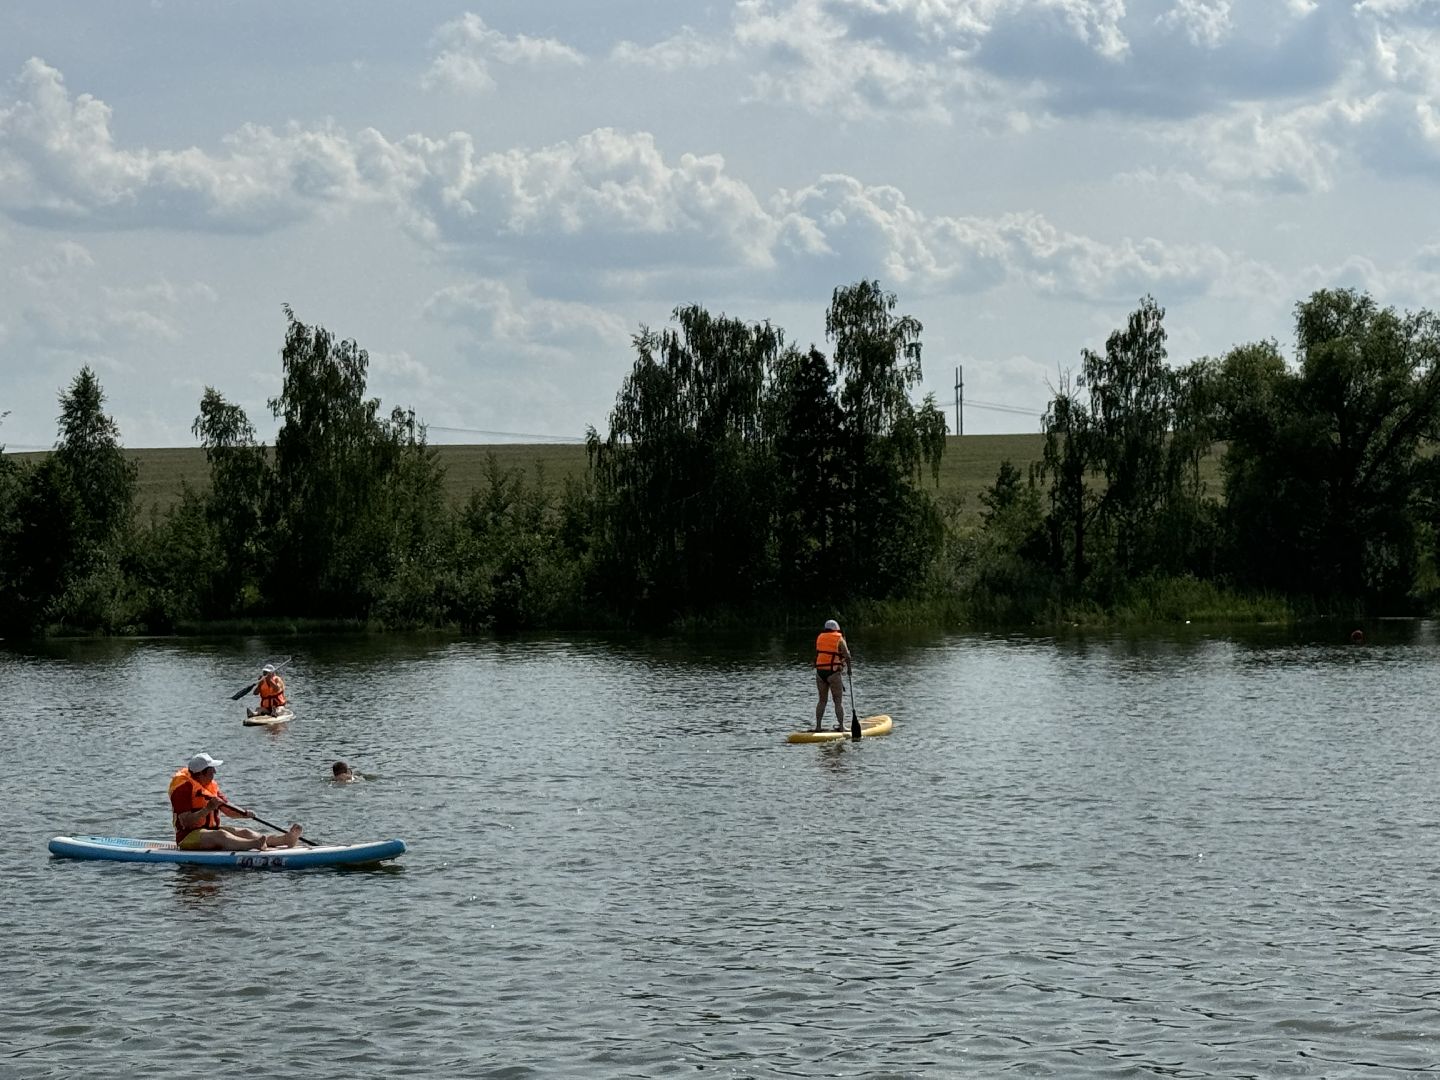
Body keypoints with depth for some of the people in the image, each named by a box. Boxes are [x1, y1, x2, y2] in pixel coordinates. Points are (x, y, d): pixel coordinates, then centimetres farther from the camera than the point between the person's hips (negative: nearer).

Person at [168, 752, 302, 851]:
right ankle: (254, 844, -63)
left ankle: (283, 839, -31)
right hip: (189, 836, -9)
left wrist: (244, 813, -7)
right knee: (220, 835, -36)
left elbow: (228, 810, 13)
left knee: (244, 833, -11)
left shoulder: (210, 785, 16)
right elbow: (186, 822, -21)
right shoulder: (183, 787, -13)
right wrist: (207, 809, -30)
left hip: (212, 830, 9)